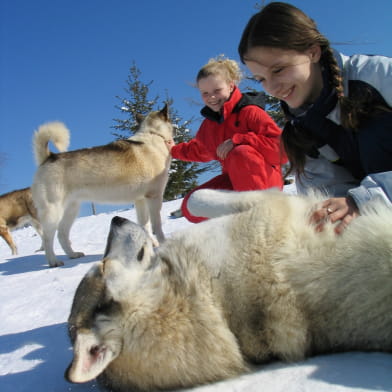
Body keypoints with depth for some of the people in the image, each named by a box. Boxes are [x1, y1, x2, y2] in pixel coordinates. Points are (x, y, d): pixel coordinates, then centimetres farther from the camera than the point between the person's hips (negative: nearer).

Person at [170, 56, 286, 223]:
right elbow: (199, 151, 30)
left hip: (266, 179, -6)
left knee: (241, 153, -38)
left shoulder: (250, 112, -15)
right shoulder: (208, 124, 7)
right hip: (233, 180, 6)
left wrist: (237, 140, -30)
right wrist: (173, 150, 21)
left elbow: (282, 148, -26)